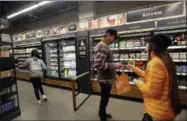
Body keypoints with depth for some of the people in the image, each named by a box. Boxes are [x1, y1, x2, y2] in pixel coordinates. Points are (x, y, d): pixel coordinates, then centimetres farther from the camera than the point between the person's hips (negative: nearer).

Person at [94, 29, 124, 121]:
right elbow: (98, 64, -31)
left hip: (107, 78, 10)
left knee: (105, 98, 24)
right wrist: (115, 65, -27)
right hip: (105, 79, -10)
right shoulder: (102, 47, -22)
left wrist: (113, 74, 19)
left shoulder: (105, 46, 10)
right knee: (104, 99, 9)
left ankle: (102, 113, 45)